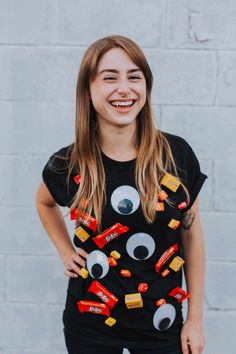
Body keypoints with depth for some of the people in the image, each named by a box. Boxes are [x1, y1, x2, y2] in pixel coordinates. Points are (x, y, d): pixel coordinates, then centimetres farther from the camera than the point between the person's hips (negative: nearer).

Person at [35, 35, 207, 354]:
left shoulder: (177, 154, -10)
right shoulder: (67, 165, -8)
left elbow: (191, 234, 0)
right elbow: (45, 202, 16)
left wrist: (195, 317, 2)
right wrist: (66, 252, 5)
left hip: (161, 322, 0)